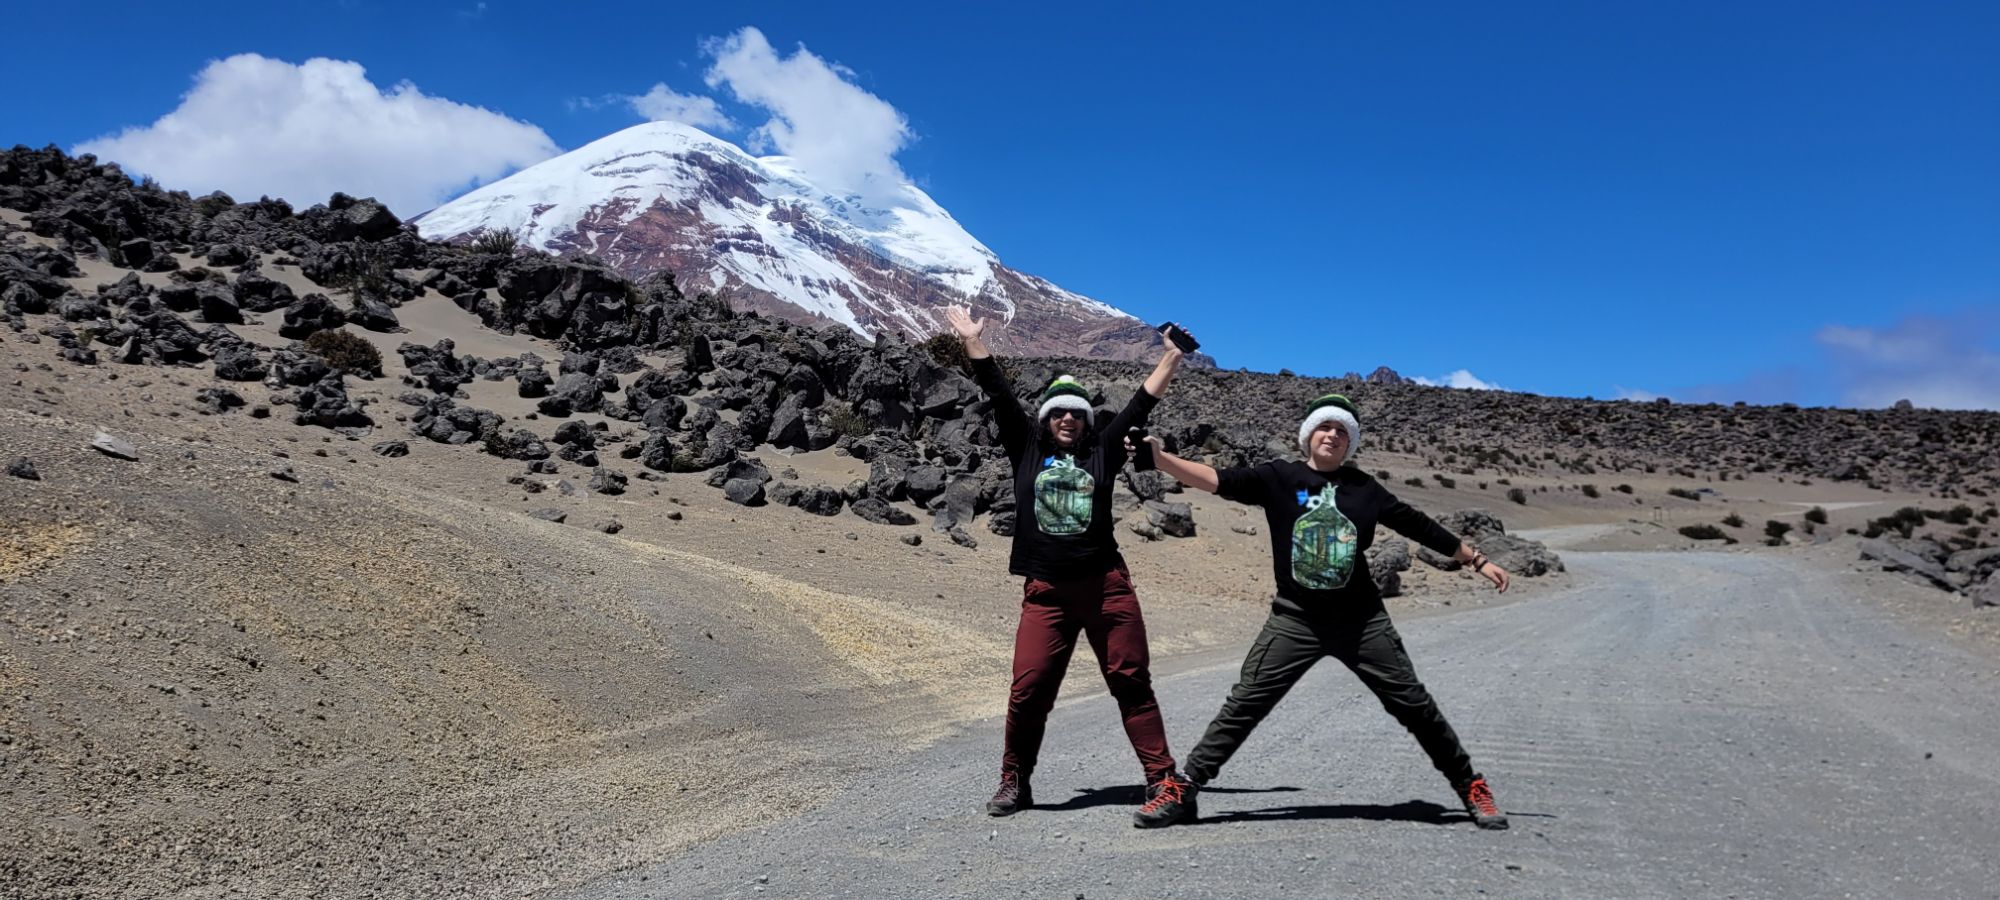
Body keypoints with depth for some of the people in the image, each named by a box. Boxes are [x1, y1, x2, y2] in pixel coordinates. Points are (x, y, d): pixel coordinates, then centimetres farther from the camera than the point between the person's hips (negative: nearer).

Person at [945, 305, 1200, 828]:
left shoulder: (1101, 452, 11)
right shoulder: (1027, 449, 12)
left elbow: (1139, 407, 12)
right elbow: (1001, 399, 9)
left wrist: (1171, 360, 11)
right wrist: (973, 342, 8)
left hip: (1105, 584, 0)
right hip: (1046, 590, 0)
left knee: (1131, 683, 0)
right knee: (1028, 688, -3)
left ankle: (1163, 782, 3)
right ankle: (1014, 782, 15)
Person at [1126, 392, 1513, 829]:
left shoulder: (1363, 488, 5)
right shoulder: (1279, 477, -1)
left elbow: (1418, 525, 13)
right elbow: (1218, 480, -10)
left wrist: (1476, 559, 17)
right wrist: (1159, 457, -22)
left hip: (1362, 620, 2)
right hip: (1295, 620, -2)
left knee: (1413, 703, 8)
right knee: (1244, 704, -6)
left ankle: (1470, 787, 26)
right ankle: (1184, 790, 0)